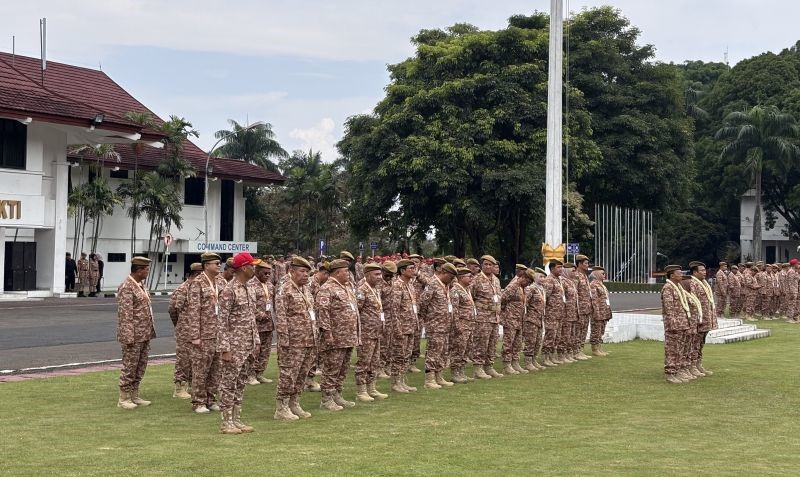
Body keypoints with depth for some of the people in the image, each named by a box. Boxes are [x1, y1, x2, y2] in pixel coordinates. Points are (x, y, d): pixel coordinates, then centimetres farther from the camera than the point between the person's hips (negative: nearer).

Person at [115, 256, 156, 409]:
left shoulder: (140, 285, 14)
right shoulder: (126, 287, -15)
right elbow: (125, 314, -19)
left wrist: (150, 331, 17)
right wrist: (129, 337, -21)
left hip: (145, 335, 9)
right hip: (133, 336, -9)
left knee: (141, 367, 14)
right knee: (129, 367, 0)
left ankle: (134, 396, 23)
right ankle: (123, 398, 9)